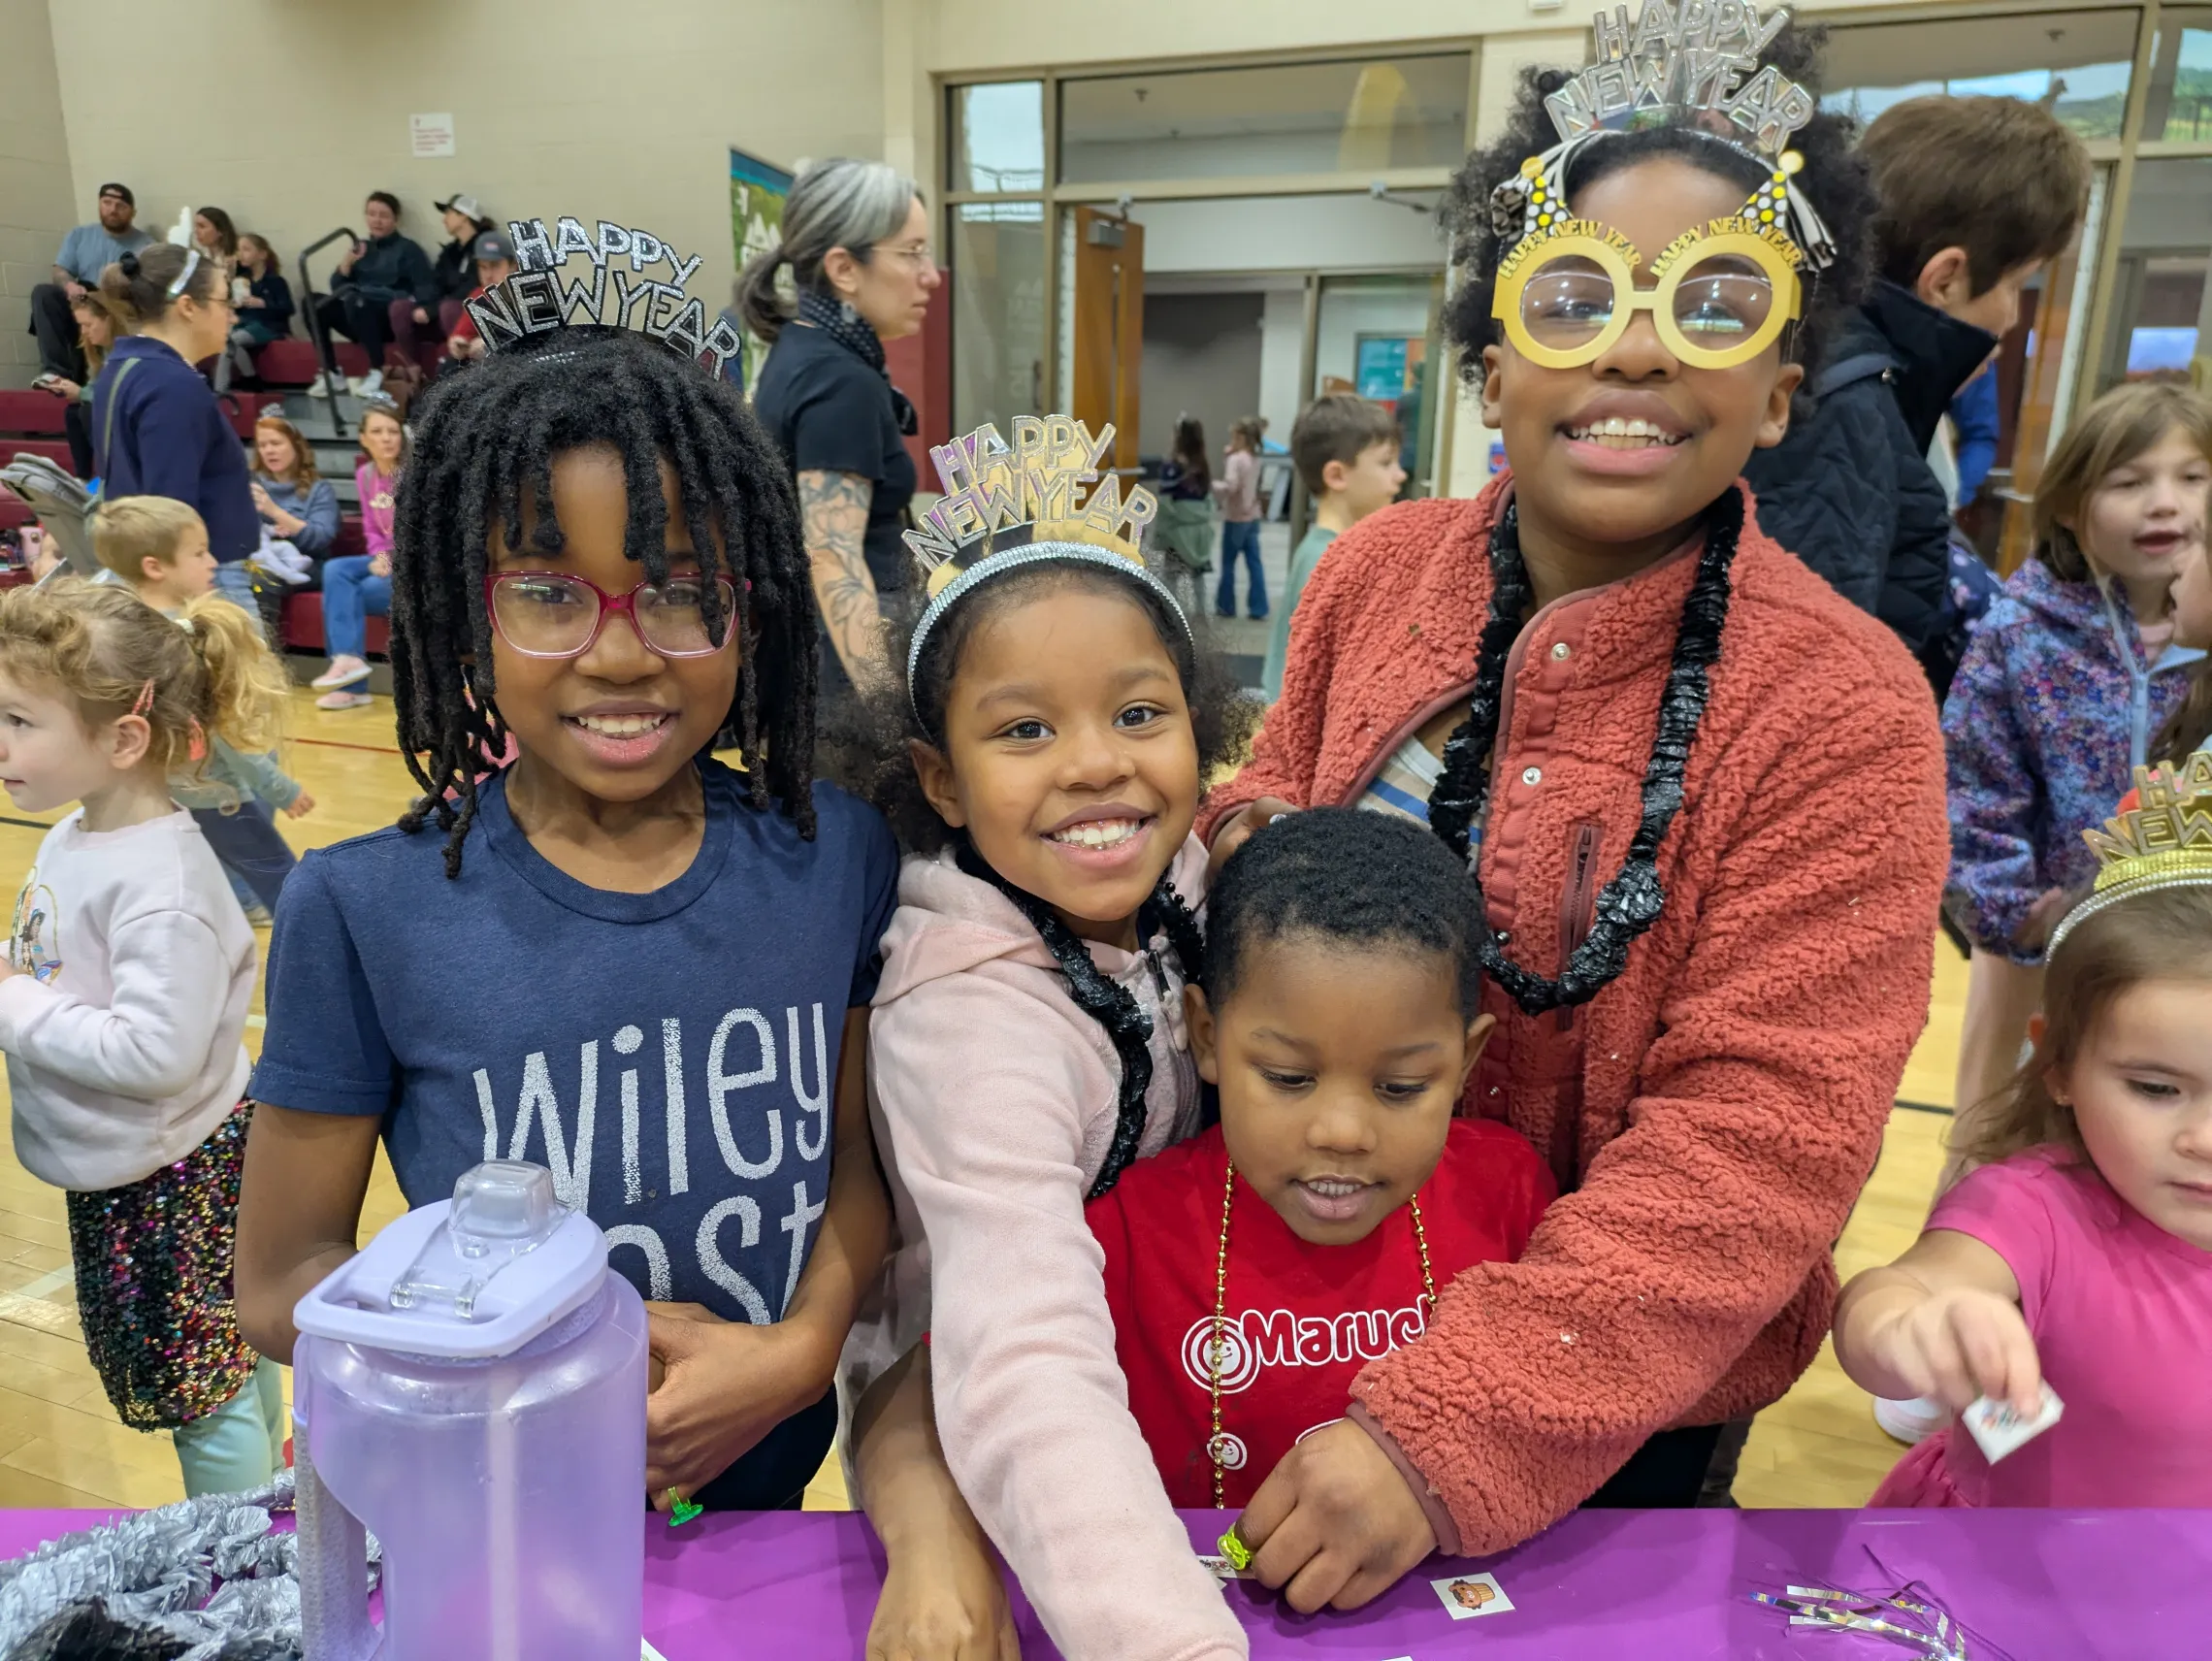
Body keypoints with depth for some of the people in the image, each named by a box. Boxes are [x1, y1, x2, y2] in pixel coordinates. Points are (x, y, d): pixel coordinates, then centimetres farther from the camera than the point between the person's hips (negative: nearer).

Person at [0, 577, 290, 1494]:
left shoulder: (161, 883, -28)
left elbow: (156, 1050, -32)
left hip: (173, 1172, -9)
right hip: (117, 1169, 9)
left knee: (202, 1385, 7)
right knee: (231, 1351, 24)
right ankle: (261, 1484, 43)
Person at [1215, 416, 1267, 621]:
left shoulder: (1236, 459, -17)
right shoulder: (1255, 459, 9)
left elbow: (1230, 486, -29)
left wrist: (1210, 485, -14)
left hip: (1236, 518, -8)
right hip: (1252, 517, 8)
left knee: (1228, 563, 5)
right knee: (1254, 563, 6)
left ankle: (1226, 606, 13)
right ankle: (1258, 608, 6)